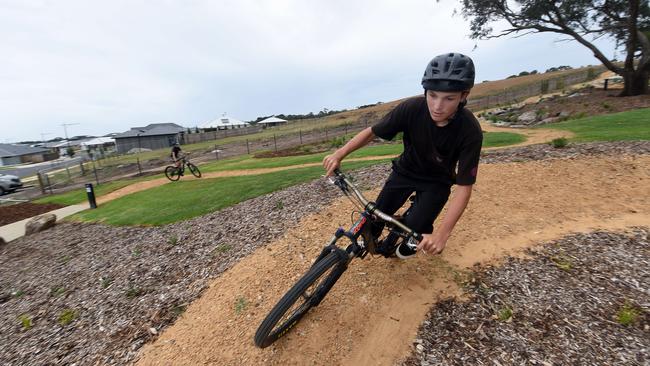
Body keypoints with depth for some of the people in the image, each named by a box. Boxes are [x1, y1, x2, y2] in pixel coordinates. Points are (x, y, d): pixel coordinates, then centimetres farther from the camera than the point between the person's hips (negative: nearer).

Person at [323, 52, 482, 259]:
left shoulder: (470, 132, -29)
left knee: (416, 229, -15)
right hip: (405, 171, 2)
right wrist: (339, 154, -29)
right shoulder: (411, 108, -26)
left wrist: (442, 233, -37)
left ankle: (409, 246, 24)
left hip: (436, 182, -1)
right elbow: (371, 132, -16)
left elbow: (464, 187, -26)